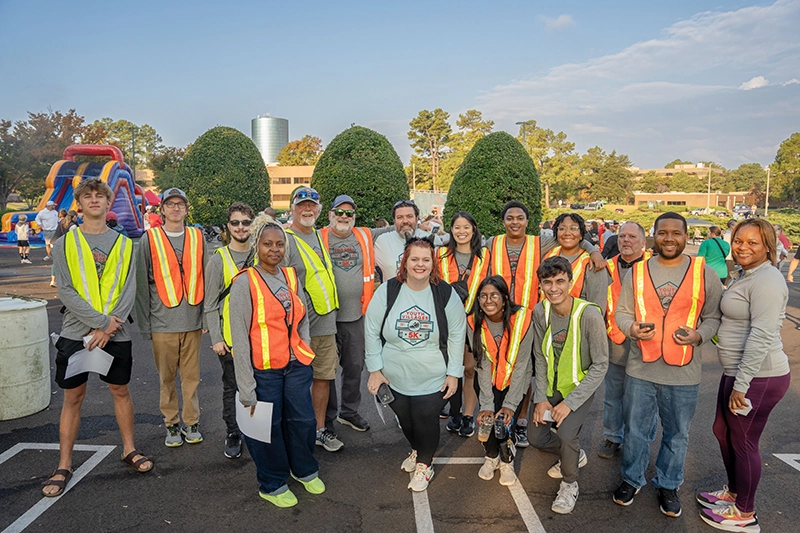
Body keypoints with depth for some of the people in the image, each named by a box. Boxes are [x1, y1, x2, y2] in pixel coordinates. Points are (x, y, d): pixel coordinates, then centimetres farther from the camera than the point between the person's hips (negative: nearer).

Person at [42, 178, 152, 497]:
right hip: (75, 333, -1)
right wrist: (102, 321, -17)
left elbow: (128, 290, -2)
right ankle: (64, 466, 18)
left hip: (116, 335, 1)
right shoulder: (65, 244, 2)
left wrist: (106, 329, -13)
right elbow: (66, 291, -8)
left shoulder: (124, 244, 6)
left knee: (120, 391, 12)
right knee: (72, 397, 6)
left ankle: (129, 450, 28)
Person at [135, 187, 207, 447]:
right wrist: (144, 324, -2)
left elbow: (205, 278, 9)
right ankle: (172, 424, 23)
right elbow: (142, 284, 1)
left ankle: (191, 423, 22)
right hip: (162, 322, -1)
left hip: (193, 321, 1)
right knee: (167, 377, 8)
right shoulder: (149, 239, 2)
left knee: (191, 375, 8)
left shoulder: (197, 237, 7)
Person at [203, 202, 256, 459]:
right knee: (231, 388, 9)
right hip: (229, 337, -2)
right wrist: (216, 338, -8)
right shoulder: (218, 259, -2)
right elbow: (210, 304, -2)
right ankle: (232, 435, 23)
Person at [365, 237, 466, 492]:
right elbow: (372, 331, -3)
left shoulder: (446, 294, -6)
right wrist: (375, 369, -4)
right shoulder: (387, 291, -7)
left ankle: (424, 463, 30)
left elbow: (457, 335, -2)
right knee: (405, 421, 16)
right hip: (394, 378, 2)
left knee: (426, 422, 1)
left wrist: (453, 373, -4)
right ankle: (416, 450, 48)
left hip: (433, 380, -1)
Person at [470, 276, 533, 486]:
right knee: (487, 419, -12)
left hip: (515, 380, -2)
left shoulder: (522, 319, -24)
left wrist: (510, 404, -19)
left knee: (504, 421, -16)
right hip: (489, 380, 2)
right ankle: (491, 457, 21)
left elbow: (521, 365, -19)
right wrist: (486, 405, -19)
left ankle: (507, 461, 16)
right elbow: (483, 364, -15)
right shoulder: (474, 322, -17)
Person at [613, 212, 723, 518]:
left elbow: (713, 317, 1)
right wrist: (632, 328, -16)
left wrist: (699, 335, -18)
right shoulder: (637, 272, 2)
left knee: (677, 435, 15)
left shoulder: (705, 274, -2)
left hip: (683, 373, -1)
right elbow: (622, 312, 5)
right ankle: (632, 479, 35)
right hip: (640, 369, 1)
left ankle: (668, 485, 36)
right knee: (635, 429, 13)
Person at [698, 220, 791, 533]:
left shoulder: (766, 281, -19)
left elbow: (762, 336, -24)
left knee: (743, 442, 5)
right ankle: (734, 492, 40)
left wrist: (741, 385, -23)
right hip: (737, 372, 10)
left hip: (758, 377, -10)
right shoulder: (745, 277, 13)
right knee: (723, 431, 20)